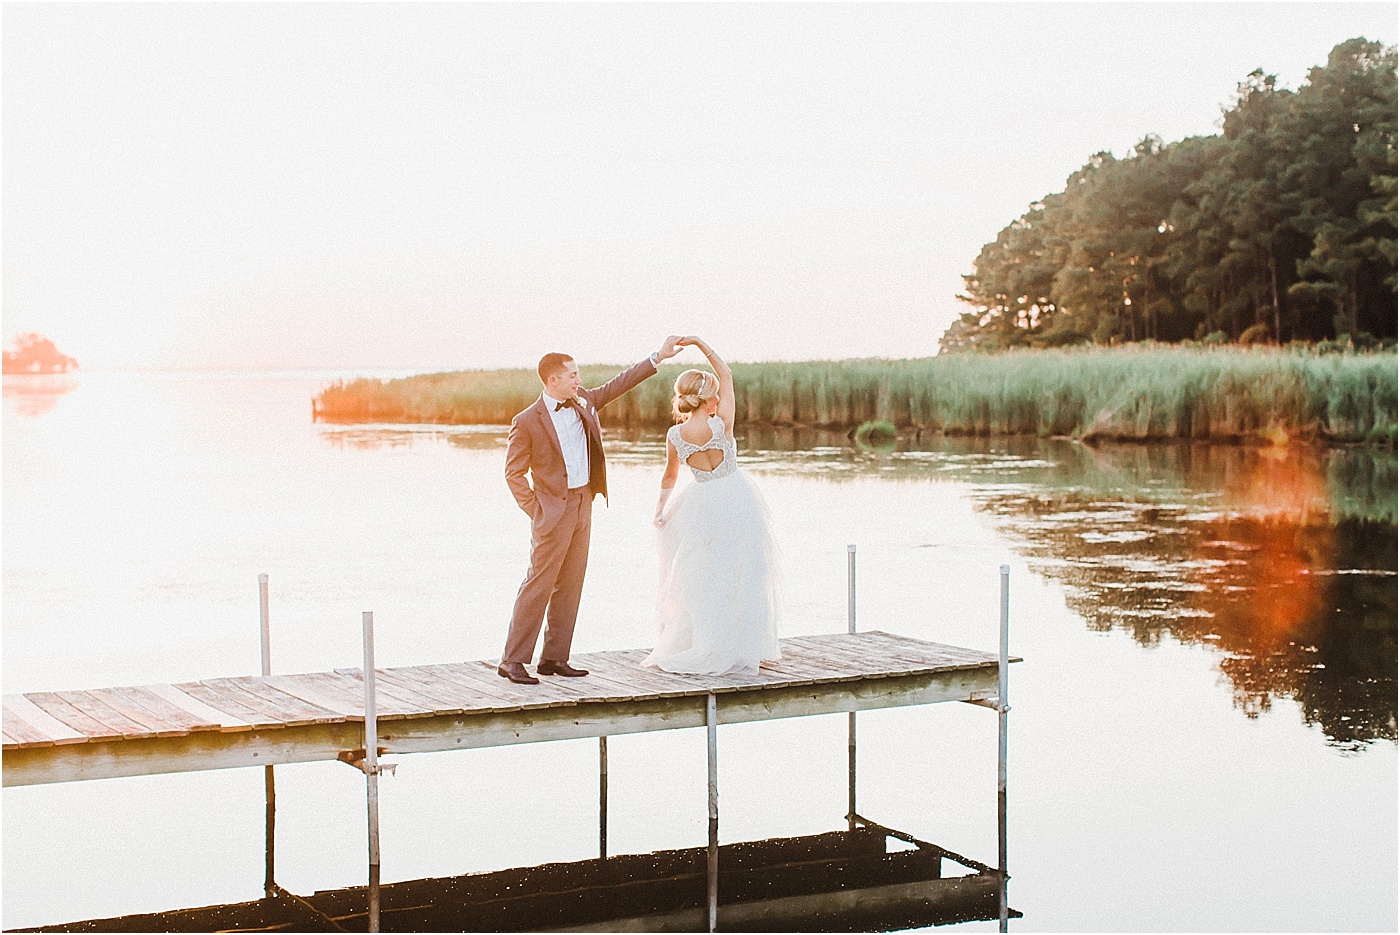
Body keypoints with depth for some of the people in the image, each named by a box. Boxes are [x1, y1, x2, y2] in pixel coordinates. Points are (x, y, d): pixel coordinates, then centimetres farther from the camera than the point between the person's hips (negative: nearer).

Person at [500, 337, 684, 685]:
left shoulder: (583, 401, 6)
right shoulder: (526, 422, -12)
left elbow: (618, 384, 16)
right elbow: (514, 473, -8)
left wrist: (658, 357, 12)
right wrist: (535, 510, -11)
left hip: (583, 506, 7)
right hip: (553, 509, -7)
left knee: (570, 586, 9)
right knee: (538, 584, -7)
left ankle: (554, 658, 15)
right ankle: (512, 660, -3)